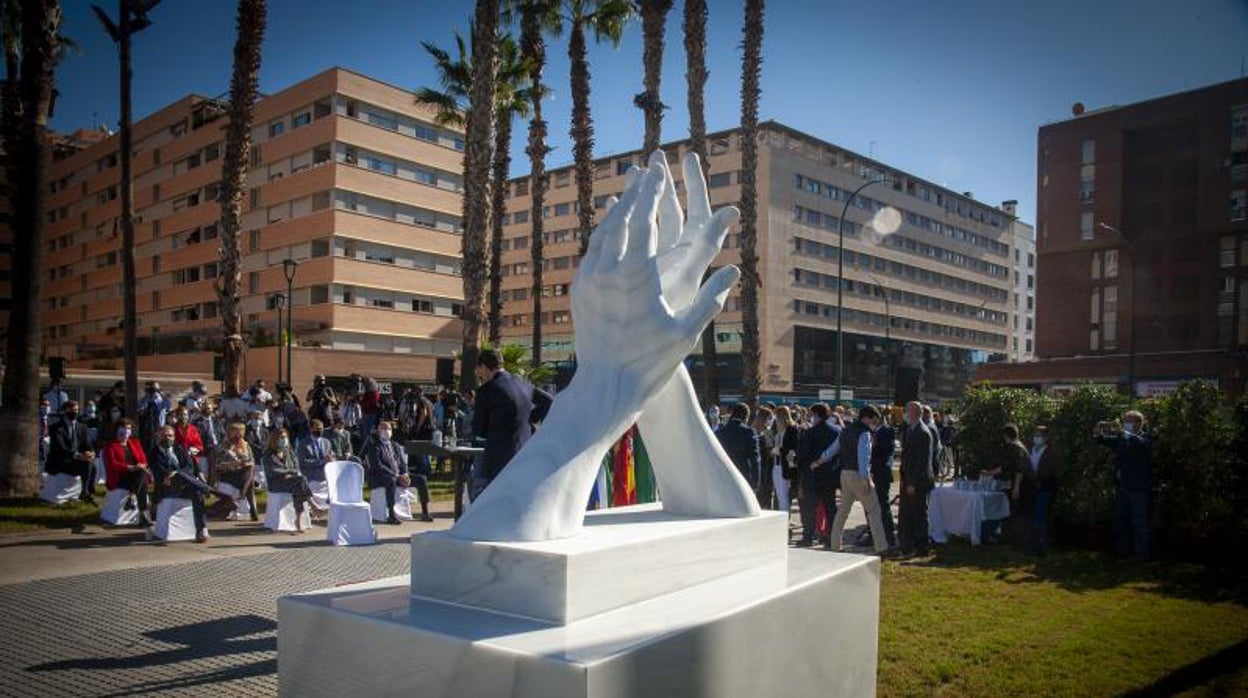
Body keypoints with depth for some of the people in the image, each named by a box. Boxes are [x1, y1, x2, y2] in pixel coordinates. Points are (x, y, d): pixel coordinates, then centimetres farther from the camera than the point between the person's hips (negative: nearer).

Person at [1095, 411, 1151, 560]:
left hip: (1137, 488, -6)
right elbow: (1101, 440, 11)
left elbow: (1140, 443, -28)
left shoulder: (1145, 439, -5)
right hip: (1121, 486, 6)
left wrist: (1121, 432, -35)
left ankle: (1142, 554, 3)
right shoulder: (1121, 439, 12)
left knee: (1139, 523, -2)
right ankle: (1122, 550, 21)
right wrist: (1099, 431, -11)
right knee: (1121, 521, 12)